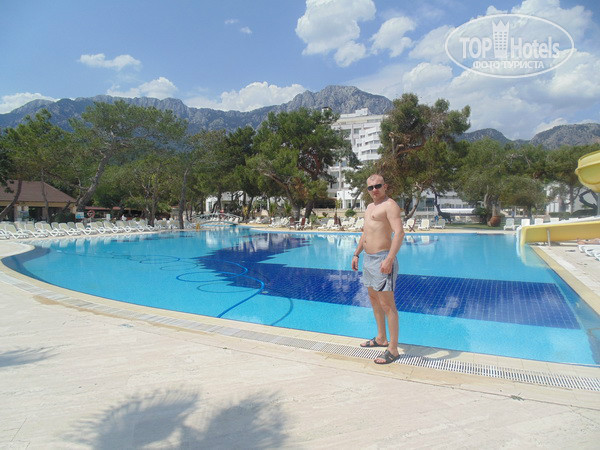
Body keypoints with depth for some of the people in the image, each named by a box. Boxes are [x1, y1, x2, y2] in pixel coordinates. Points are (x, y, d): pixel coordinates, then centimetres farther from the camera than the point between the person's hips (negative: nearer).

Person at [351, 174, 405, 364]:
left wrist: (389, 259, -32)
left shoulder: (390, 205, -12)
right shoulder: (370, 207, 18)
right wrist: (356, 254, 24)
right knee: (374, 299, 19)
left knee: (387, 304, -6)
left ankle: (393, 349, 3)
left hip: (382, 259, -10)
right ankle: (381, 338, 34)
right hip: (368, 258, 10)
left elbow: (399, 232, -24)